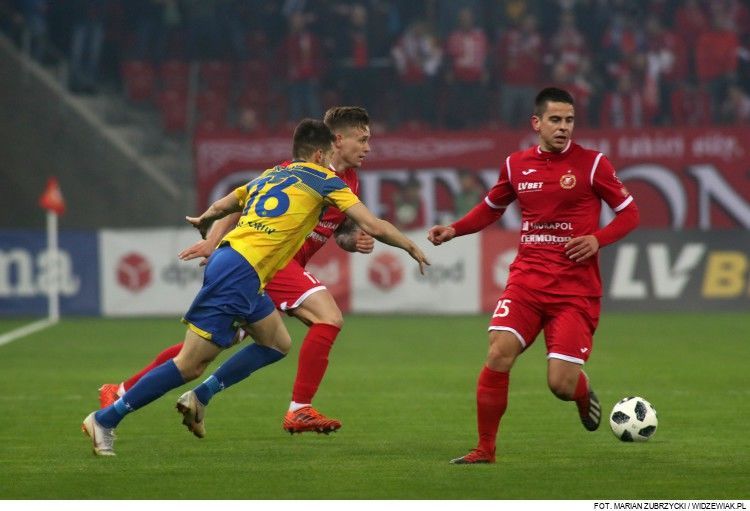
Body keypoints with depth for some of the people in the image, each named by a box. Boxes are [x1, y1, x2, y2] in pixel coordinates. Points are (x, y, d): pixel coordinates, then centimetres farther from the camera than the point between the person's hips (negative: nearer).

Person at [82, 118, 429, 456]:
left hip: (227, 260, 9)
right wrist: (411, 247, 16)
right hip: (240, 273, -9)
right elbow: (373, 227, 1)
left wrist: (204, 222, 54)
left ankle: (199, 398, 16)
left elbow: (219, 207, 32)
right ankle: (106, 419, -6)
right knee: (190, 365, -7)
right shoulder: (324, 180, 4)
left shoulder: (269, 176, 23)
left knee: (277, 344, 20)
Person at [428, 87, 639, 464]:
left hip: (575, 288, -3)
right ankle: (485, 449, -4)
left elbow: (629, 214, 4)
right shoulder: (516, 165, 7)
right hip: (527, 279, 3)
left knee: (561, 385, -9)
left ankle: (583, 393, 32)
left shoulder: (591, 164, -2)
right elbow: (491, 208, 24)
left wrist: (597, 239, -14)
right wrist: (453, 230, 7)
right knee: (499, 353, -18)